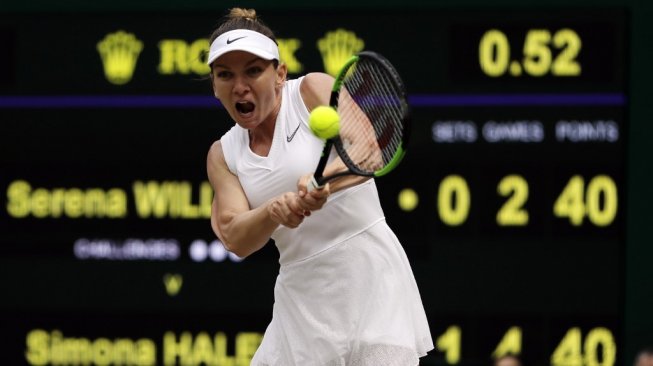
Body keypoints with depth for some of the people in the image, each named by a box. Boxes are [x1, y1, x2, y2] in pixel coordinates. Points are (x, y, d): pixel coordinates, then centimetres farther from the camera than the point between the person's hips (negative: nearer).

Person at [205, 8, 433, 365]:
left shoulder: (314, 91, -4)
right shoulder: (223, 154, 8)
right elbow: (234, 239, -5)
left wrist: (326, 180, -40)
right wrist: (274, 211, -26)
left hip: (368, 276, -5)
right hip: (301, 294, 5)